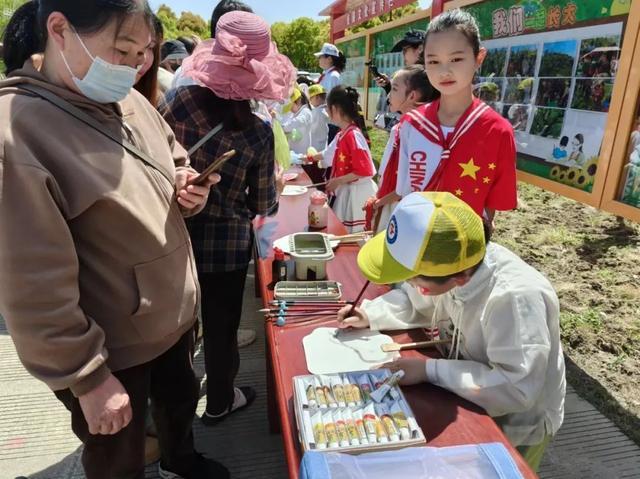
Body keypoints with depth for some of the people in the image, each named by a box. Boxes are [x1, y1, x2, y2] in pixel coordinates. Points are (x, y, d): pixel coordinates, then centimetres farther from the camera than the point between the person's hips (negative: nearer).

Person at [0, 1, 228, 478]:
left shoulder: (130, 102, -2)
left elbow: (175, 163, 15)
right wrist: (88, 376, -18)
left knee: (180, 399, 31)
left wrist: (189, 191, -8)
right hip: (109, 347, -7)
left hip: (174, 314, 7)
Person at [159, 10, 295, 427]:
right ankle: (219, 402, 40)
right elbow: (264, 205, -8)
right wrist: (267, 200, 14)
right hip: (226, 242, -3)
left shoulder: (179, 101, -11)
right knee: (221, 325, 16)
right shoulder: (258, 132, -16)